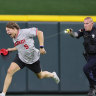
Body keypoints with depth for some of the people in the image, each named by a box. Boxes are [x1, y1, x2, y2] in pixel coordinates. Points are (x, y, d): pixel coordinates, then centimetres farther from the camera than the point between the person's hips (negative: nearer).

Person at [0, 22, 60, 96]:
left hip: (33, 59, -5)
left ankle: (52, 75, 50)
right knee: (10, 71, -17)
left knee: (40, 76, 15)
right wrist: (12, 49, 9)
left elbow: (39, 32, -21)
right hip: (21, 58, 5)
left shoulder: (25, 32, -23)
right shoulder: (14, 38, 2)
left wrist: (41, 47, -24)